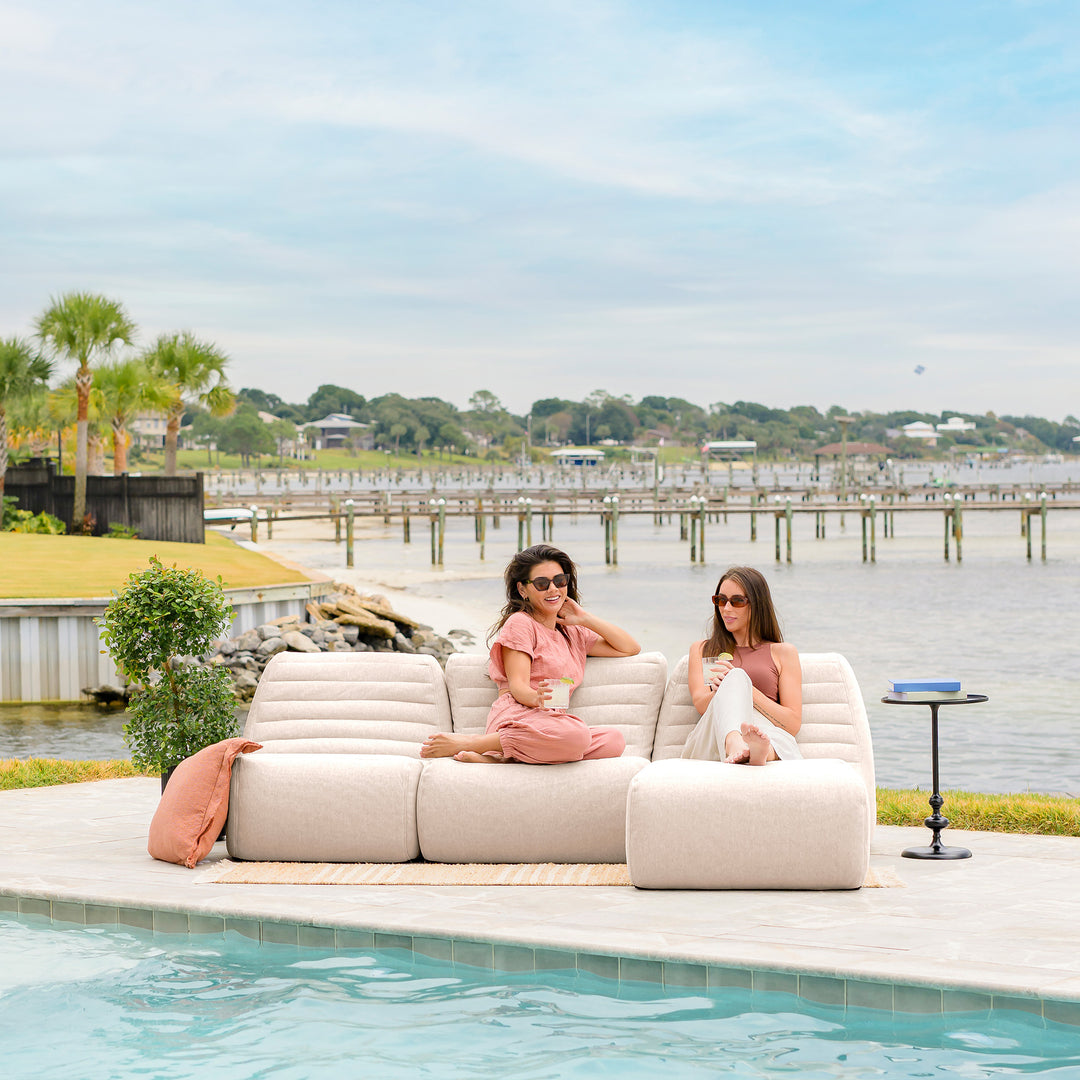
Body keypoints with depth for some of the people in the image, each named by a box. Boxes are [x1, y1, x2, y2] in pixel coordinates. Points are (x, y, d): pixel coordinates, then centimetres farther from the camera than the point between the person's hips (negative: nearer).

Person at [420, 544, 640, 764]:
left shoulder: (573, 634, 28)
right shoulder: (520, 623, 6)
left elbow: (630, 648, 28)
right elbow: (517, 687, -5)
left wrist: (586, 619, 19)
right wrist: (536, 698, -29)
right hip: (516, 717, -7)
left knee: (615, 740, -25)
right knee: (578, 734, -39)